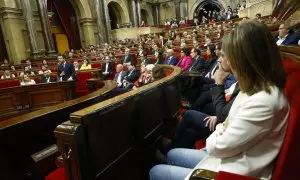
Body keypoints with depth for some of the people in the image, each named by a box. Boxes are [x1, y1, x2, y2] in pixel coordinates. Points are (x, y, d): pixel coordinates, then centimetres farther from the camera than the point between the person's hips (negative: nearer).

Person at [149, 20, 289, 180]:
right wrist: (223, 129, -6)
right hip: (228, 157, 9)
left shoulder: (263, 101, -31)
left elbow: (218, 146, -22)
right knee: (172, 155, 20)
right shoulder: (258, 88, 2)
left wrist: (220, 130, -3)